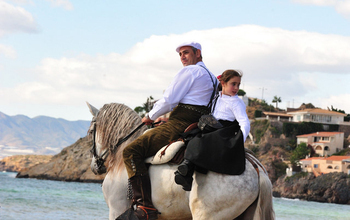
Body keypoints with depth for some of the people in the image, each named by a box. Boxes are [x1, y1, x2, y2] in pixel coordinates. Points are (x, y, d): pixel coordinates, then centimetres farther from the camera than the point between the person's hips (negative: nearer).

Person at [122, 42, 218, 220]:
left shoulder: (189, 71, -6)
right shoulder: (212, 78, 23)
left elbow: (168, 101, -9)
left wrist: (150, 116, 9)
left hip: (178, 125, -11)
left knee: (131, 152, -18)